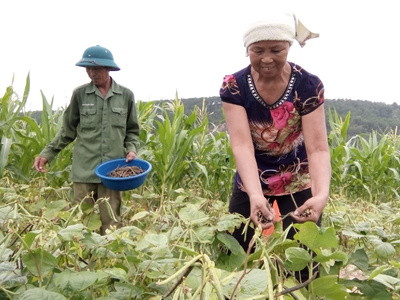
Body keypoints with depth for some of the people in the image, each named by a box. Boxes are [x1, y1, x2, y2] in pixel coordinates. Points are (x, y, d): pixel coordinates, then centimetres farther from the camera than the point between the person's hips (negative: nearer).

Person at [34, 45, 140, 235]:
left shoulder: (126, 95, 4)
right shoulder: (80, 94, 3)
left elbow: (132, 130, 13)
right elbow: (68, 130, 10)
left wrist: (132, 149, -4)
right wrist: (47, 153, 3)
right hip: (84, 169, 0)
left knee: (111, 223, 2)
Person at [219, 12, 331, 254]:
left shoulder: (308, 85, -17)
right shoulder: (234, 86, -16)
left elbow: (317, 148, -23)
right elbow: (242, 145, -27)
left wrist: (321, 195, -43)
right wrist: (255, 196, -43)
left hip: (299, 186, -1)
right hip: (250, 185, 1)